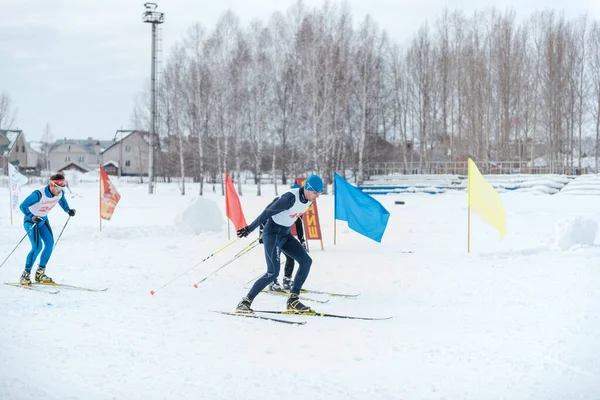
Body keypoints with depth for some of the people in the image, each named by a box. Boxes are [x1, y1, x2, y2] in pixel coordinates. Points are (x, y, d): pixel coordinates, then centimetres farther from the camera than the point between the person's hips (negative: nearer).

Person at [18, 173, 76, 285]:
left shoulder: (60, 193, -12)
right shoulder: (39, 194, -32)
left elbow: (62, 201, 13)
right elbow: (22, 206, -27)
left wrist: (68, 210, -4)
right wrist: (32, 217, -40)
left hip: (43, 220, 7)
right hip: (31, 221, -7)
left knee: (50, 243, -7)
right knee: (37, 247, -19)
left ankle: (40, 273, 5)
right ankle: (25, 275, -7)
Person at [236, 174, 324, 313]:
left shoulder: (310, 198, -2)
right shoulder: (291, 197, -27)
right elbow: (267, 213, -22)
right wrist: (249, 229, -17)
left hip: (285, 234, 8)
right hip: (272, 233, -8)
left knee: (306, 261, -2)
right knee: (273, 272, -18)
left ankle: (292, 301, 5)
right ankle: (245, 302, -10)